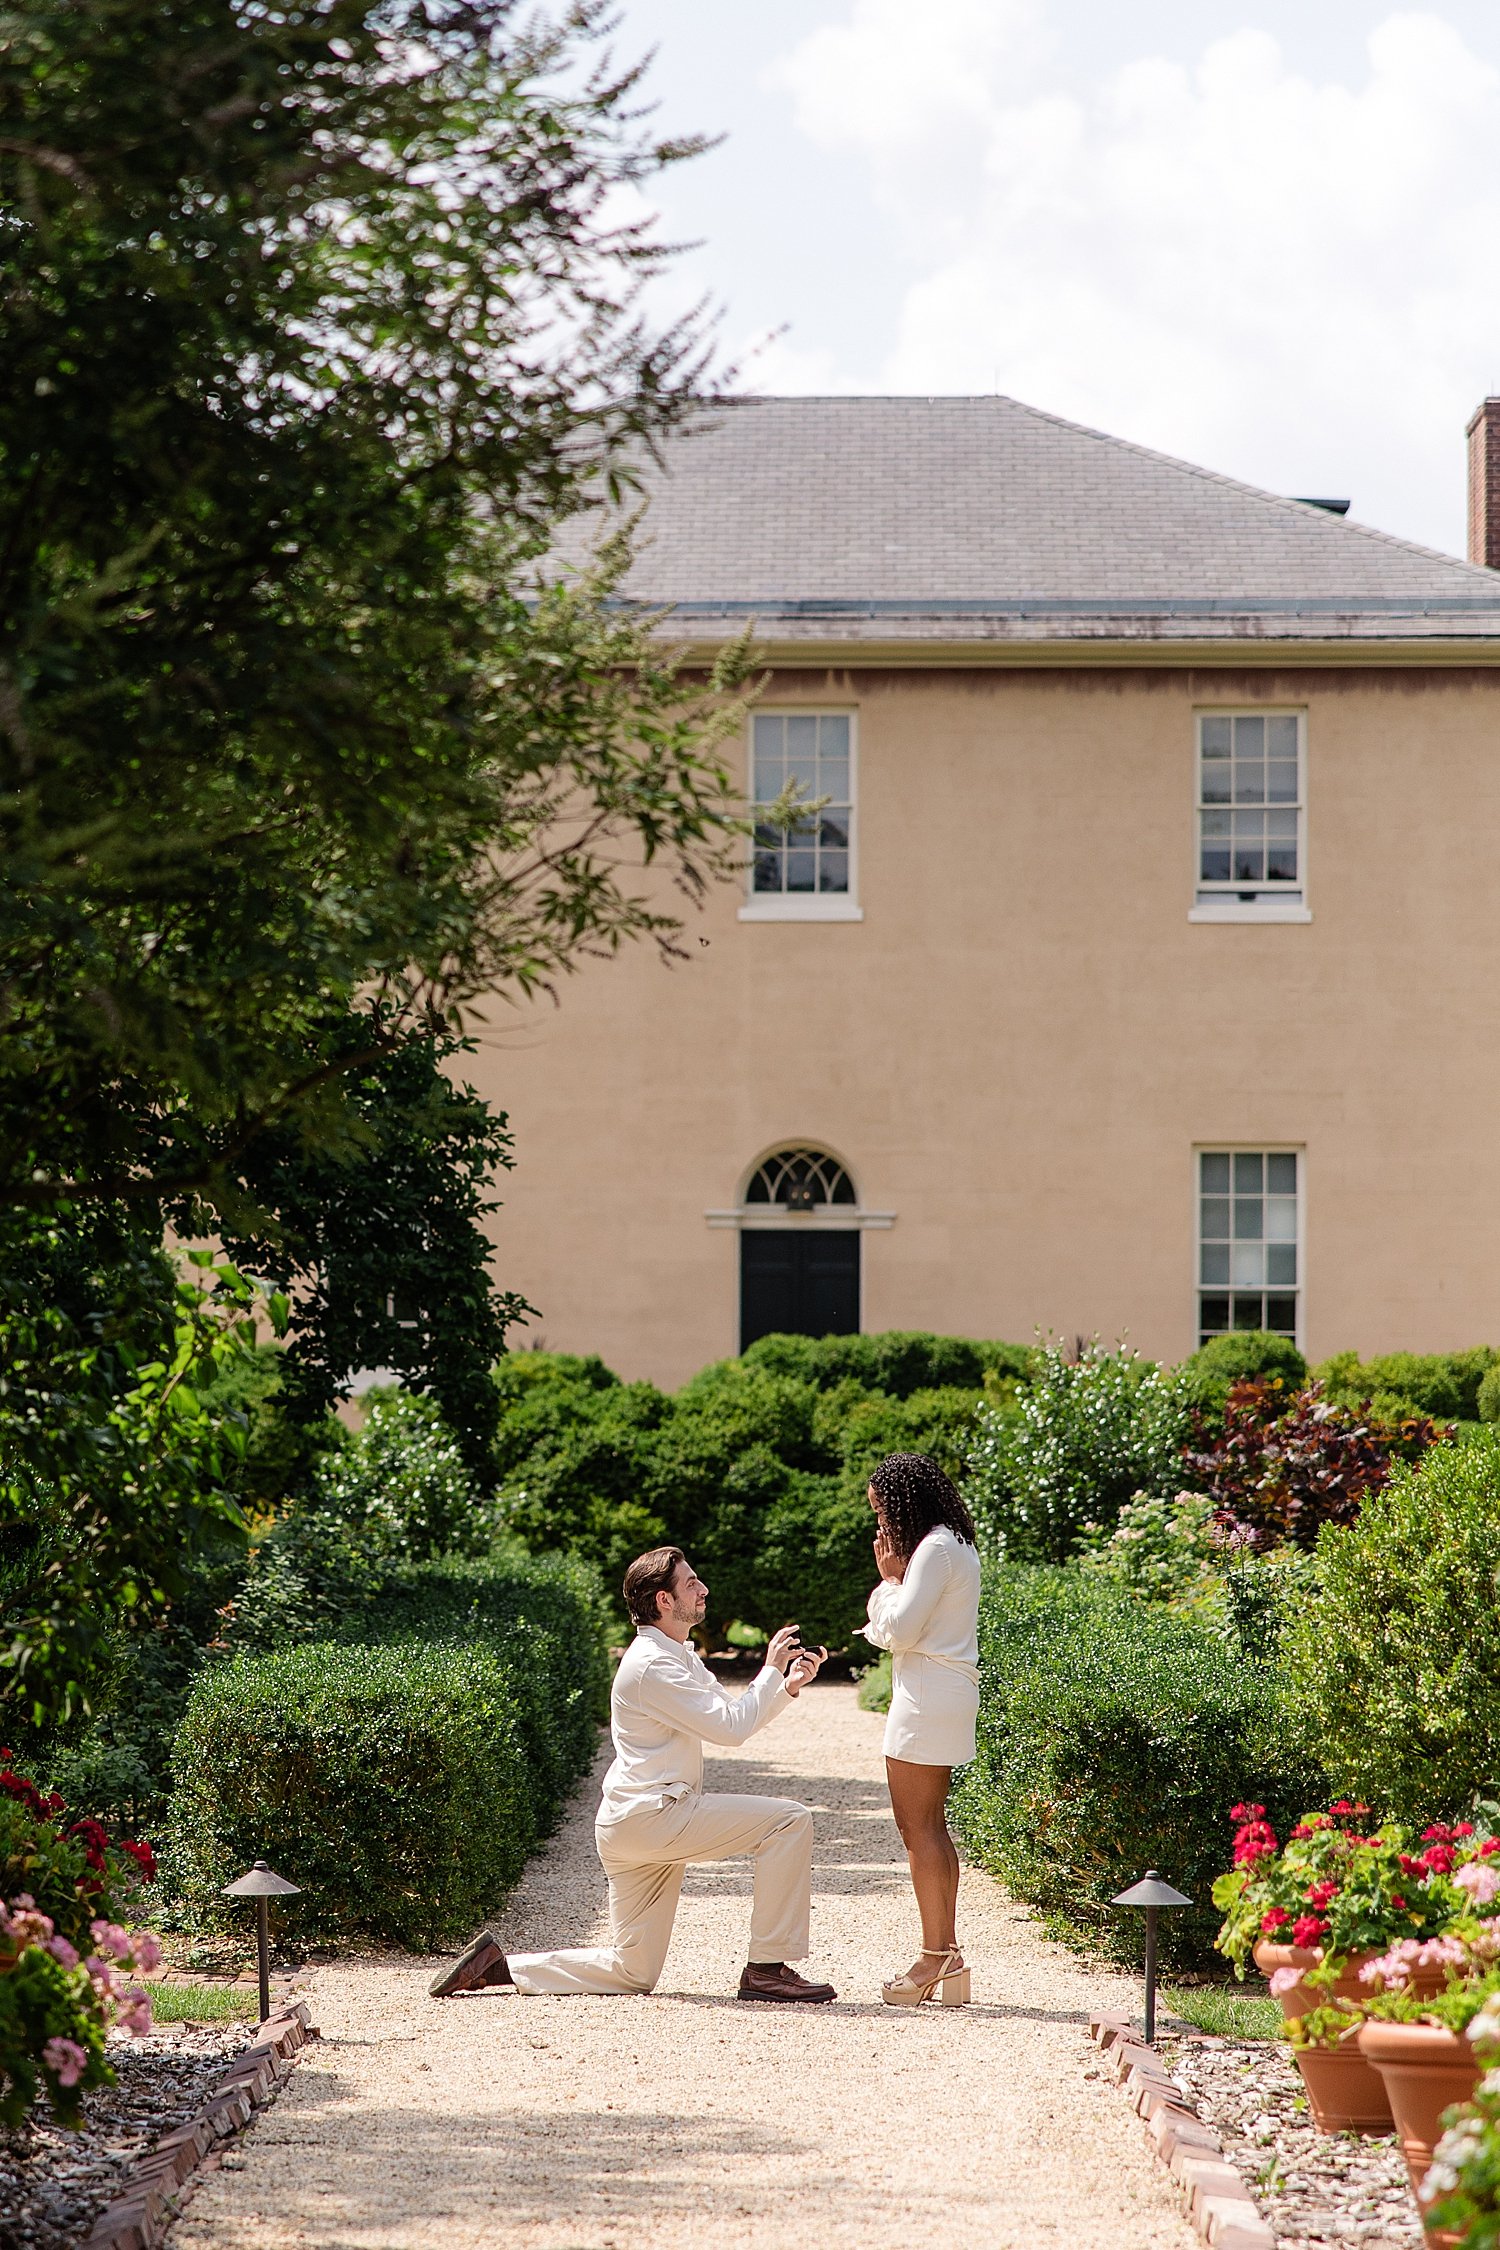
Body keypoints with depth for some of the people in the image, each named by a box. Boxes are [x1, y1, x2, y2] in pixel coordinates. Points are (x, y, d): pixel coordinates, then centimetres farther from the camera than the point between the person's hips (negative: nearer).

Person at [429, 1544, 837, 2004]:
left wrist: (788, 1686, 6)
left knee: (631, 1973, 10)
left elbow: (732, 1719, 22)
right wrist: (772, 1669, -8)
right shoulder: (652, 1665, -15)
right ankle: (767, 1970, -12)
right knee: (789, 1820, -14)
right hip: (651, 1815, -10)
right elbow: (729, 1728, -19)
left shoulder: (680, 1656, 19)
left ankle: (499, 1963, 10)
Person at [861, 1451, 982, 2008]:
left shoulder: (935, 1549, -13)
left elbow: (900, 1630, -17)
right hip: (944, 1695, 11)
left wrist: (891, 1578, -3)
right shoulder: (957, 1546, 18)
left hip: (928, 1693, -11)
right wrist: (893, 1577, 6)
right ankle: (947, 1955, 14)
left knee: (918, 1827, -8)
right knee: (930, 1827, 13)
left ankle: (935, 1956, -8)